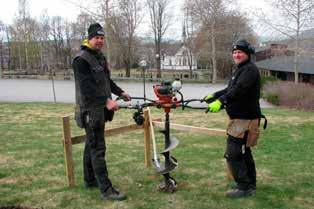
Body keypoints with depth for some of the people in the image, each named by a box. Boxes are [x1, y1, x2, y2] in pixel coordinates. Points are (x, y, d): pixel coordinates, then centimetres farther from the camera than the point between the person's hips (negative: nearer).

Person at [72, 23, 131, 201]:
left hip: (101, 109, 9)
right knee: (98, 149, -8)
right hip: (90, 110, -9)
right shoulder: (81, 59, -14)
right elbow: (87, 86, -24)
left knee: (91, 145, 17)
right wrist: (107, 100, -31)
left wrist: (120, 92, 18)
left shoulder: (100, 57, 16)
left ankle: (90, 181, 29)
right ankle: (106, 189, -5)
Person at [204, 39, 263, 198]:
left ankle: (244, 187, 2)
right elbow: (230, 89, 25)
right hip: (240, 118, 11)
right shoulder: (239, 69, 18)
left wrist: (220, 101, -39)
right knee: (244, 152, 19)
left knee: (233, 154, -8)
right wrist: (214, 95, 17)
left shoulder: (250, 70, -16)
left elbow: (238, 90, -30)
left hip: (244, 120, -11)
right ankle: (250, 184, 31)